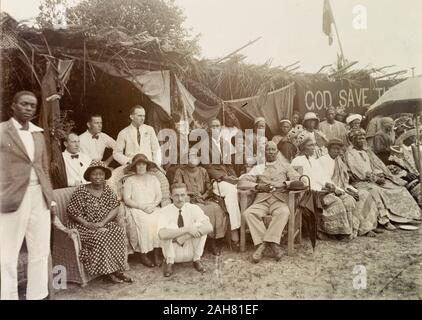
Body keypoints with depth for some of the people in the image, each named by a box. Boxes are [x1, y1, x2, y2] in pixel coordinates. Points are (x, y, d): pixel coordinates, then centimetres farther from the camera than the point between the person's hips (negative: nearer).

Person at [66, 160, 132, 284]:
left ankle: (117, 269, -18)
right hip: (84, 226, -3)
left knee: (119, 231, -23)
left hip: (105, 224, 4)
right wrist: (88, 224, -19)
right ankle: (108, 272, -18)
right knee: (101, 236, -30)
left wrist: (102, 223, -18)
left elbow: (115, 208, -3)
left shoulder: (107, 190, 6)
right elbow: (72, 211, -8)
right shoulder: (81, 191, -5)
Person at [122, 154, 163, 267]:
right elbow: (126, 200, -1)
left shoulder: (153, 178, 17)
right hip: (135, 209, -2)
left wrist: (153, 205, -9)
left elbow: (159, 196, 11)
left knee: (158, 220, -29)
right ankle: (143, 254, -22)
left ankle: (156, 253, -23)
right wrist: (141, 206, -13)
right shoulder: (129, 180, 8)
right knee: (144, 222, -33)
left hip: (153, 208, 2)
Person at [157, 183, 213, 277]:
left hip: (190, 251, 1)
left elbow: (209, 228, -26)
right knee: (167, 232, -28)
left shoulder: (194, 208, -10)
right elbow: (162, 234, -34)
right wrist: (187, 229, -37)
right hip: (174, 252, -1)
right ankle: (169, 262, -7)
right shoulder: (165, 211, -15)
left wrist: (183, 237, -33)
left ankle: (196, 259, -5)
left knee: (201, 228, -23)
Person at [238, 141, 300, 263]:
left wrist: (283, 184, -9)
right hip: (261, 200, 1)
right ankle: (272, 243, -28)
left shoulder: (285, 167, 22)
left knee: (284, 212, -36)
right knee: (248, 213, -30)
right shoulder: (258, 168, 24)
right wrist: (257, 186, -5)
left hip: (279, 200, -1)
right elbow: (242, 182, 13)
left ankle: (264, 243, -31)